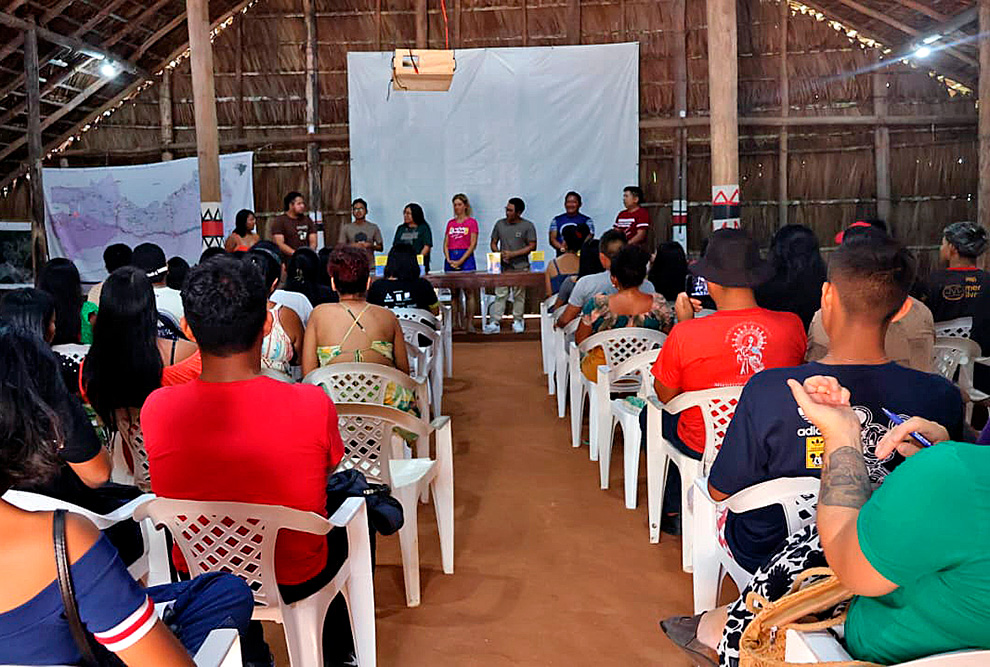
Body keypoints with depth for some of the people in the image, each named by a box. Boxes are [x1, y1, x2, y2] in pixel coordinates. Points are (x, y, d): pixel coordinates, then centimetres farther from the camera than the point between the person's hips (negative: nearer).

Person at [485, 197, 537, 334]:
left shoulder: (527, 226, -1)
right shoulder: (500, 224, 10)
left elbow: (532, 246, -4)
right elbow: (493, 243, 15)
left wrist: (513, 254, -11)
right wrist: (500, 254, -6)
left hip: (520, 267, -2)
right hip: (503, 266, 2)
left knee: (519, 295, 3)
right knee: (500, 294, -3)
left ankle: (517, 321, 14)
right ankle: (495, 323, -3)